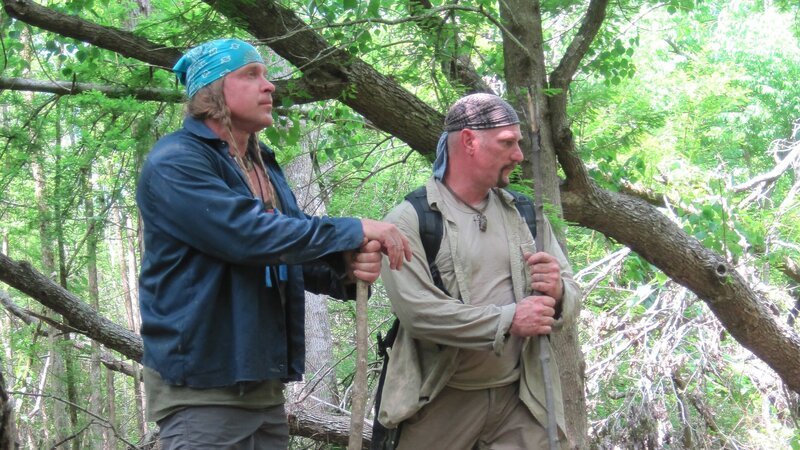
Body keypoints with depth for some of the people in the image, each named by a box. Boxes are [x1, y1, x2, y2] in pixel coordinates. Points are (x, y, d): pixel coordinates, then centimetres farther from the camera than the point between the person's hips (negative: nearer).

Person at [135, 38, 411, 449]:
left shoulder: (263, 166, 17)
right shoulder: (175, 162, -12)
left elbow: (293, 256, 14)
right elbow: (247, 234, -25)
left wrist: (347, 269, -9)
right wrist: (353, 231, -19)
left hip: (264, 381, 8)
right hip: (202, 385, -8)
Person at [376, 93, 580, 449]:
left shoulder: (525, 215, 9)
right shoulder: (409, 220, -7)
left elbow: (571, 295, 8)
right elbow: (416, 309, -19)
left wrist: (558, 293, -16)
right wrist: (507, 320, -23)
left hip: (519, 397, 4)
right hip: (440, 402, -4)